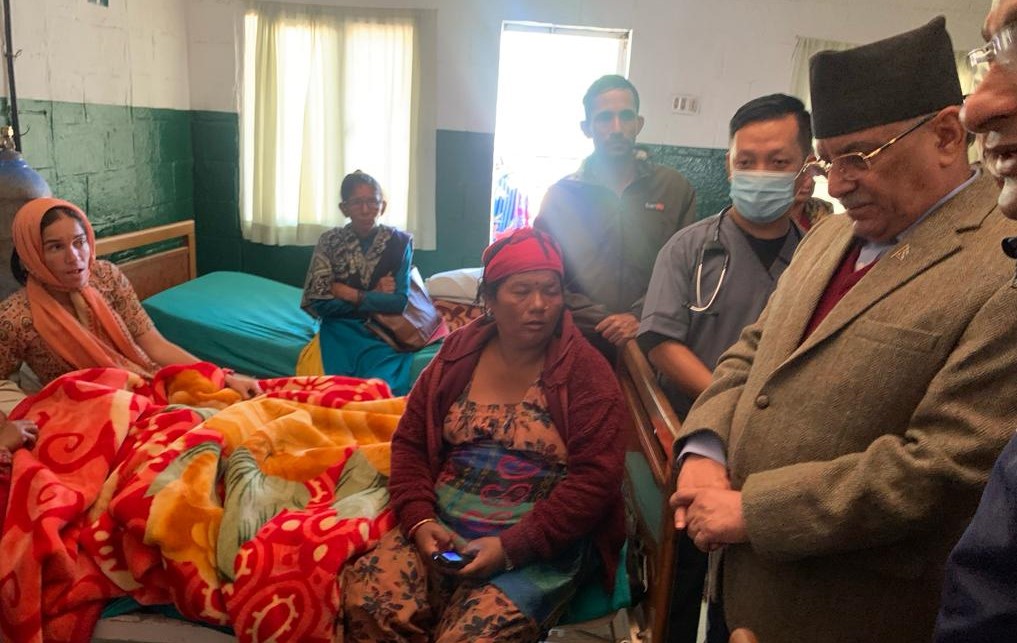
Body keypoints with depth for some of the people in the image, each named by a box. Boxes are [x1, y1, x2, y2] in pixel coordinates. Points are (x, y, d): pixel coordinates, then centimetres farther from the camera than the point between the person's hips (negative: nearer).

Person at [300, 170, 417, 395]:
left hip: (385, 336, -1)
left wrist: (350, 294, -10)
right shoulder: (330, 241, 2)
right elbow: (317, 302, -5)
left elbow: (400, 301, -7)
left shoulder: (400, 242, 0)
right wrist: (375, 296, -8)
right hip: (340, 333, 1)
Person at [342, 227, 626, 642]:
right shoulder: (458, 354, 7)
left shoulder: (584, 370, -5)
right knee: (367, 598, -20)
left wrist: (511, 546, -19)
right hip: (444, 525, 4)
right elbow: (409, 442, 9)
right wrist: (420, 519, -8)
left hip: (543, 540, -3)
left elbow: (594, 479, -12)